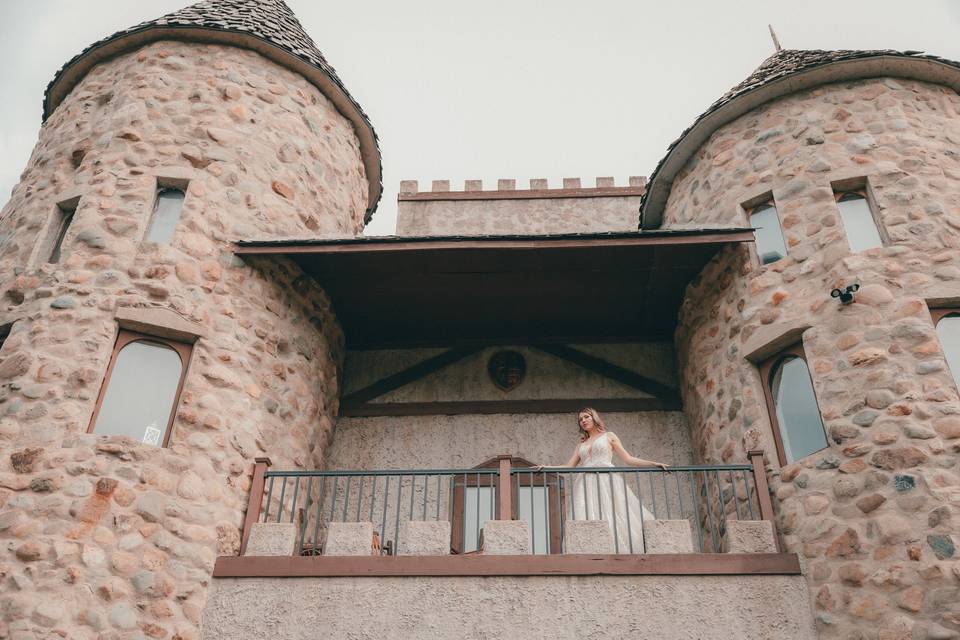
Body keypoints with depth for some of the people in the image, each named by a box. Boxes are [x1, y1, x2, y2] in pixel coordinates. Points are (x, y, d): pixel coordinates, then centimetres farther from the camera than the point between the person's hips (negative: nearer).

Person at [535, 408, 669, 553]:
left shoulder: (609, 436, 18)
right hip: (586, 485, 3)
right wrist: (547, 467, 4)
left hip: (607, 481, -3)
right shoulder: (581, 445, 26)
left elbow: (628, 459, 12)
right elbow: (569, 466, 17)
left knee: (613, 519, -18)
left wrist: (653, 463, 2)